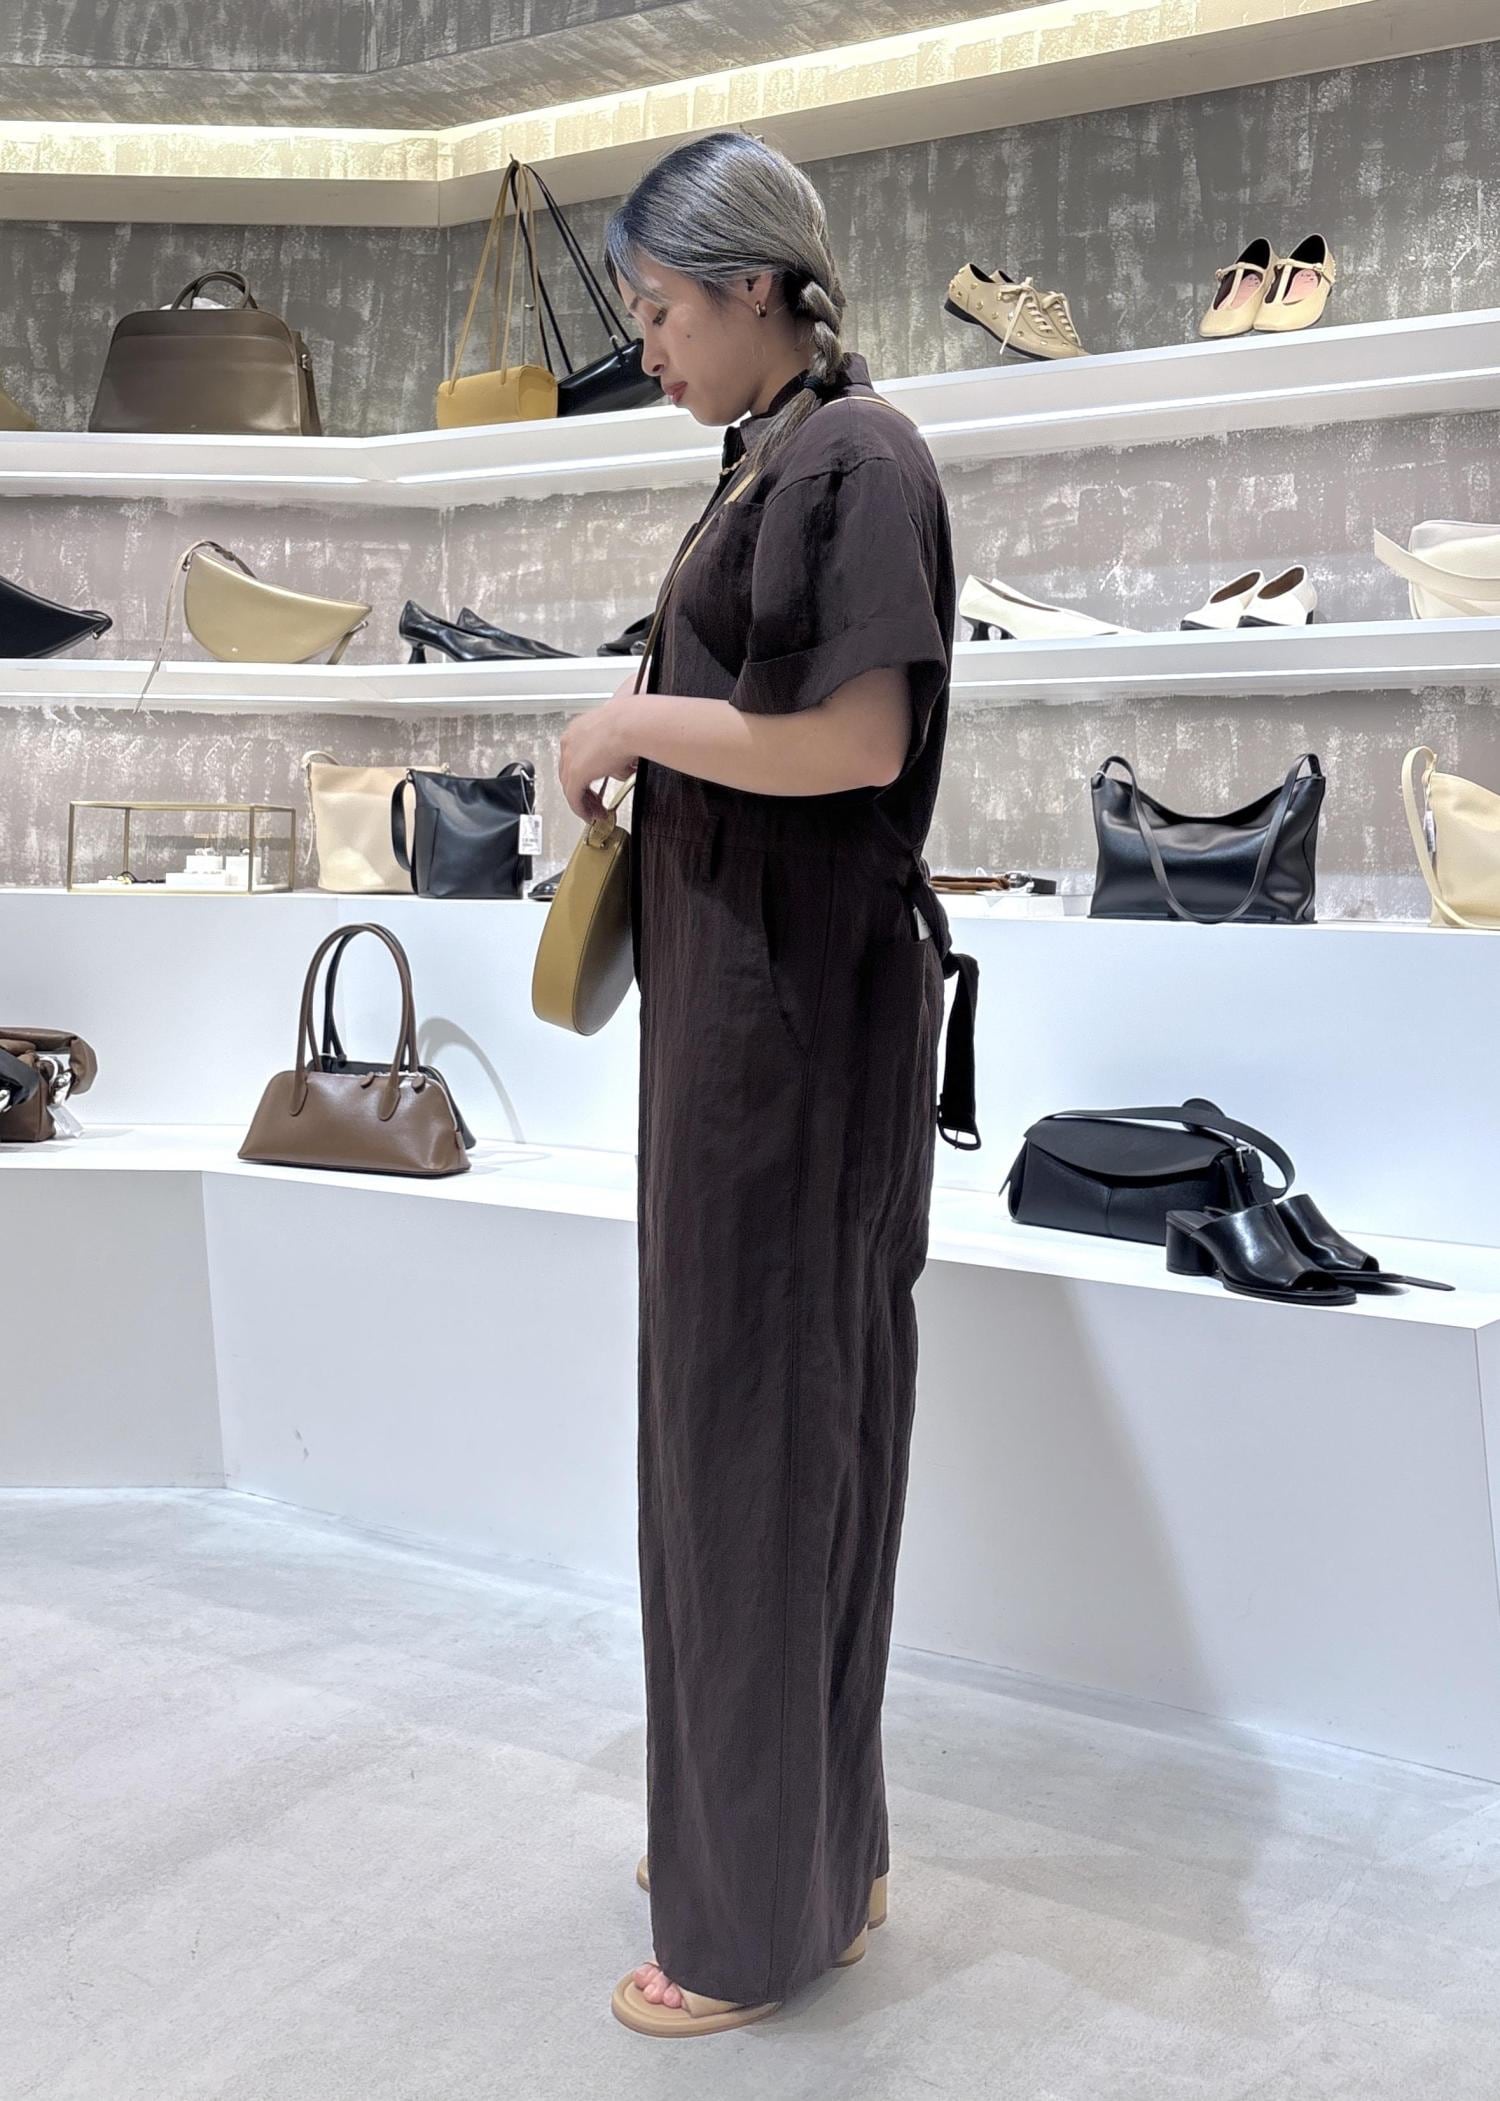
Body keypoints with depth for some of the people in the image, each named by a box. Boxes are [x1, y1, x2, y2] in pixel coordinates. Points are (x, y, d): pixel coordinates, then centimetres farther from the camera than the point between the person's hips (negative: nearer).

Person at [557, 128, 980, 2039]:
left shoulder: (852, 459, -12)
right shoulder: (774, 459, 16)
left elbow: (860, 743, -22)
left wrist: (638, 722, -11)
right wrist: (643, 746, 5)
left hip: (798, 997, -10)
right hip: (739, 987, 10)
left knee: (770, 1417, -1)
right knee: (740, 1403, 15)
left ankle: (767, 1911, 16)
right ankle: (787, 1834, 31)